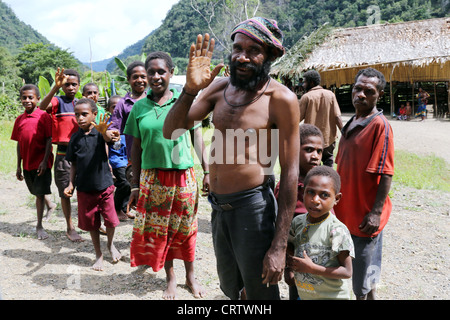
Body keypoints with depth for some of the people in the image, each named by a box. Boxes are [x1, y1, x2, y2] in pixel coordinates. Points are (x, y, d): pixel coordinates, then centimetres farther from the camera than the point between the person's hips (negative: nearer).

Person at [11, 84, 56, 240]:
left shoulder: (44, 116, -8)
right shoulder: (19, 119, 7)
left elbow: (49, 140, -9)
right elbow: (19, 144, 10)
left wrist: (45, 161, -17)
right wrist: (18, 167, 10)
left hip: (41, 162, -5)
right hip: (27, 163, 5)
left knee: (40, 193, -3)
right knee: (36, 192, 17)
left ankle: (39, 226, 6)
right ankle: (50, 205, 46)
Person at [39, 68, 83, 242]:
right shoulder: (58, 101, -4)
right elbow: (43, 106, -27)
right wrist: (56, 87, -37)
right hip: (64, 153, -4)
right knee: (65, 191, 5)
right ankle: (70, 228, 16)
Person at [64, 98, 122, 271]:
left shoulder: (99, 132, -8)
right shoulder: (75, 138, 2)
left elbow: (108, 139, -33)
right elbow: (74, 164, 9)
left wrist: (103, 132, -55)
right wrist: (71, 184, 0)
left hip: (104, 185, -3)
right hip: (84, 188, 3)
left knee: (110, 220, 1)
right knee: (91, 223, 11)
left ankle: (111, 245, 31)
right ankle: (98, 254, 29)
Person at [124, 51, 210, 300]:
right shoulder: (139, 107, 2)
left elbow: (197, 137, 5)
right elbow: (136, 147, 6)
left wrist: (207, 171, 1)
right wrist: (135, 185, 4)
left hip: (183, 175, -1)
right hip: (152, 177, 1)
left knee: (185, 228, 9)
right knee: (158, 230, 7)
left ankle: (190, 276, 29)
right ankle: (170, 278, 27)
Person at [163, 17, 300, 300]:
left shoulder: (281, 98, -13)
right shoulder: (219, 88, 3)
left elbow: (290, 173, -15)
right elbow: (171, 132, 0)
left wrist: (279, 246, -17)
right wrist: (191, 89, -18)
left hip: (253, 206, -6)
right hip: (218, 207, 6)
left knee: (260, 293, 10)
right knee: (230, 290, 25)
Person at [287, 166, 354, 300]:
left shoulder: (337, 230, -18)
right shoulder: (298, 222, -3)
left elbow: (347, 272, -17)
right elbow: (291, 248, 12)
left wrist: (311, 268, -22)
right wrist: (290, 261, -9)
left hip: (332, 296, -5)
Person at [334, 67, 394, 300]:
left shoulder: (379, 125, -15)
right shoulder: (351, 123, 10)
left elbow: (385, 174, -19)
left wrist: (376, 212, -22)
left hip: (365, 216, -8)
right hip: (347, 210, 8)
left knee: (364, 273, 5)